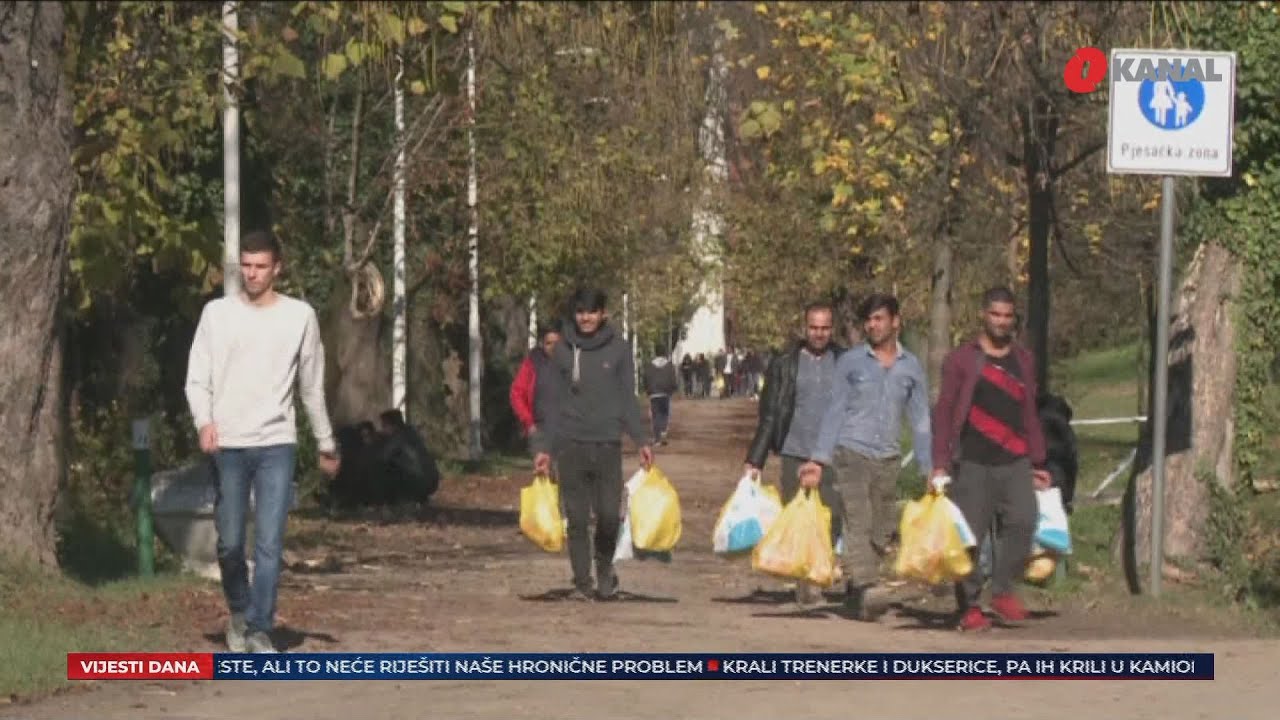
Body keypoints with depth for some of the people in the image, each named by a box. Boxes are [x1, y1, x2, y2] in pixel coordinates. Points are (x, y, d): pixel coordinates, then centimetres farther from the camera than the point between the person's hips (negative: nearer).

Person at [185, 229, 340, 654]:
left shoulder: (299, 316, 5)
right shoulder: (217, 313, 5)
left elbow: (312, 387, 13)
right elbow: (197, 378, 3)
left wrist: (326, 444, 17)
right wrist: (204, 421, -16)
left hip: (276, 445, -1)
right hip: (228, 446, 1)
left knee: (269, 544, -8)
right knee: (230, 543, 5)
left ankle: (259, 632, -4)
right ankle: (240, 614, 28)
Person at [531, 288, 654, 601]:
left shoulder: (618, 349, 4)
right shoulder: (562, 351, 6)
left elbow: (628, 398, 7)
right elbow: (552, 402, 8)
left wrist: (641, 440, -2)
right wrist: (543, 446, 3)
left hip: (608, 445, -1)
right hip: (570, 443, 1)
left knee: (609, 514, -8)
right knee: (576, 519, 0)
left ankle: (605, 569, 17)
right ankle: (582, 582, 7)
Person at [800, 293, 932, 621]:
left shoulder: (911, 367, 10)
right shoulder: (850, 362, 5)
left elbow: (920, 420, 14)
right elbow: (834, 412, 6)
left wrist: (929, 470, 8)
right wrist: (818, 459, -2)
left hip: (888, 459, 3)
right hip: (852, 453, -3)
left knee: (882, 532, 1)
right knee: (858, 524, -18)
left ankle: (855, 593, 12)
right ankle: (867, 588, -32)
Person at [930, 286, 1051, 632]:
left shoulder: (1024, 360, 17)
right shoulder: (961, 359, 4)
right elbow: (943, 412, 1)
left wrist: (1038, 463, 18)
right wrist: (940, 464, -7)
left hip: (1015, 462, 3)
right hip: (973, 461, -3)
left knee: (1022, 522, -15)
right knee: (969, 534, -3)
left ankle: (1002, 591, 0)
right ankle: (969, 606, 6)